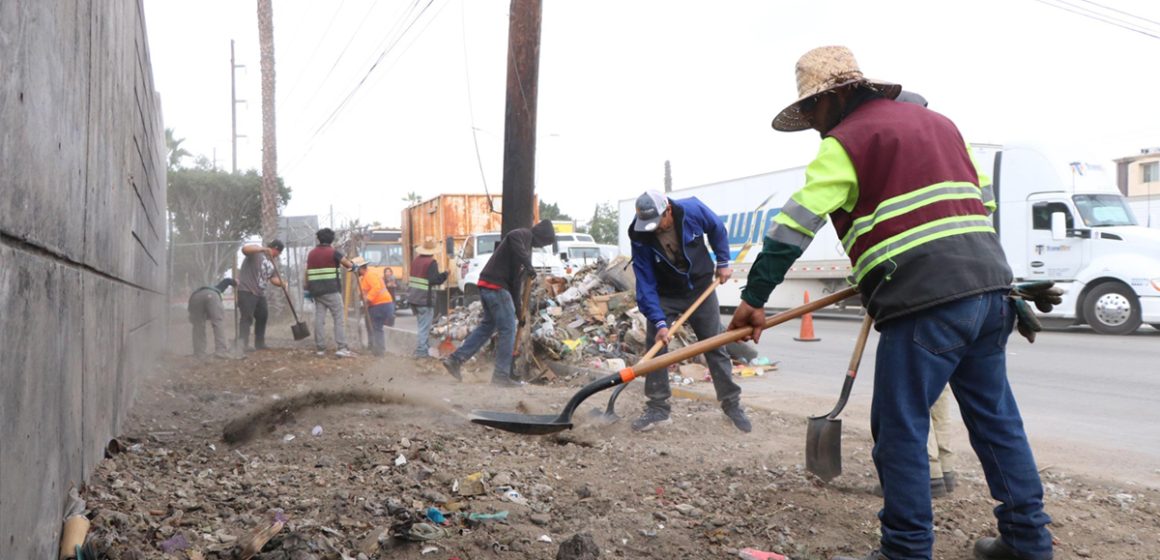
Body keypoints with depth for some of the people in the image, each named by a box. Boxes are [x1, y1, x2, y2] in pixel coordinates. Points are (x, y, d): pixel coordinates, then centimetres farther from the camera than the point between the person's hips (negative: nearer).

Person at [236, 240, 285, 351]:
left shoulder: (271, 263, 19)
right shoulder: (256, 252, -5)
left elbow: (273, 278, 17)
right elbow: (244, 249, -26)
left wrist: (281, 283, -4)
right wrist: (262, 249, -38)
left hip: (260, 293, 9)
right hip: (246, 291, -9)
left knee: (262, 317, 14)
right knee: (247, 318, -15)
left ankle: (259, 343, 25)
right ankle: (242, 345, -18)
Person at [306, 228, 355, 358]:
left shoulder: (311, 253, 12)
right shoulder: (333, 252, -5)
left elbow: (307, 272, 12)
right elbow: (349, 264, -4)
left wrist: (308, 288, 18)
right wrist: (345, 265, 18)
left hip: (316, 291, 5)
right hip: (332, 291, -5)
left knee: (319, 319, 6)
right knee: (338, 319, -4)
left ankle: (320, 348, 6)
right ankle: (341, 348, -12)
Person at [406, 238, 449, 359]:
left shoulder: (416, 260, 11)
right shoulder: (431, 262, -13)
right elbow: (435, 280, -21)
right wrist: (445, 274, -8)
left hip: (413, 298, 8)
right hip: (425, 299, -8)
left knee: (423, 325, 20)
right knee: (424, 327, -4)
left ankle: (425, 348, 25)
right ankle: (421, 351, -5)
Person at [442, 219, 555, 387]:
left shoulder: (526, 244, 23)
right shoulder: (524, 234, -6)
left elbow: (515, 278, 24)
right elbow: (512, 237, -33)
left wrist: (515, 304, 21)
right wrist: (528, 264, -30)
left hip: (489, 285, 10)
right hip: (496, 286, -10)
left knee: (487, 326, 17)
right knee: (508, 329, -5)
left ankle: (455, 360, 17)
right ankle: (501, 375, 0)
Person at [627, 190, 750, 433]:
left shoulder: (693, 210, -23)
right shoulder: (640, 238, -25)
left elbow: (717, 229, 0)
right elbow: (645, 284, -24)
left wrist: (722, 262, 3)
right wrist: (659, 322, -31)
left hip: (701, 289, 0)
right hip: (664, 296, 0)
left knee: (715, 347, 4)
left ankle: (732, 404, 15)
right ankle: (658, 408, -3)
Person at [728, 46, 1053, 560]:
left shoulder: (847, 141, -2)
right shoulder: (939, 121, 22)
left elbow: (794, 226, -8)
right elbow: (982, 199, 23)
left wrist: (754, 299, -4)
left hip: (926, 302, -8)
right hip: (989, 285, 8)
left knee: (900, 431, 0)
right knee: (996, 418, 16)